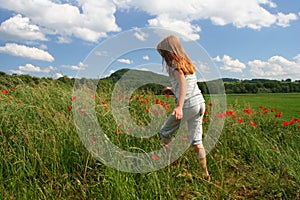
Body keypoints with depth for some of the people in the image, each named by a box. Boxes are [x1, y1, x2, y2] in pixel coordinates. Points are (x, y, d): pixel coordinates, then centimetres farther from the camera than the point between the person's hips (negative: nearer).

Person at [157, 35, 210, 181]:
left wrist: (179, 106, -33)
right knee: (196, 141, 11)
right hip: (200, 103, 8)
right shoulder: (187, 63, 19)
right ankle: (205, 173, 14)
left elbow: (183, 83, -22)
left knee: (165, 133, 11)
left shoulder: (175, 64, -6)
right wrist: (172, 89, 26)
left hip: (188, 104, -8)